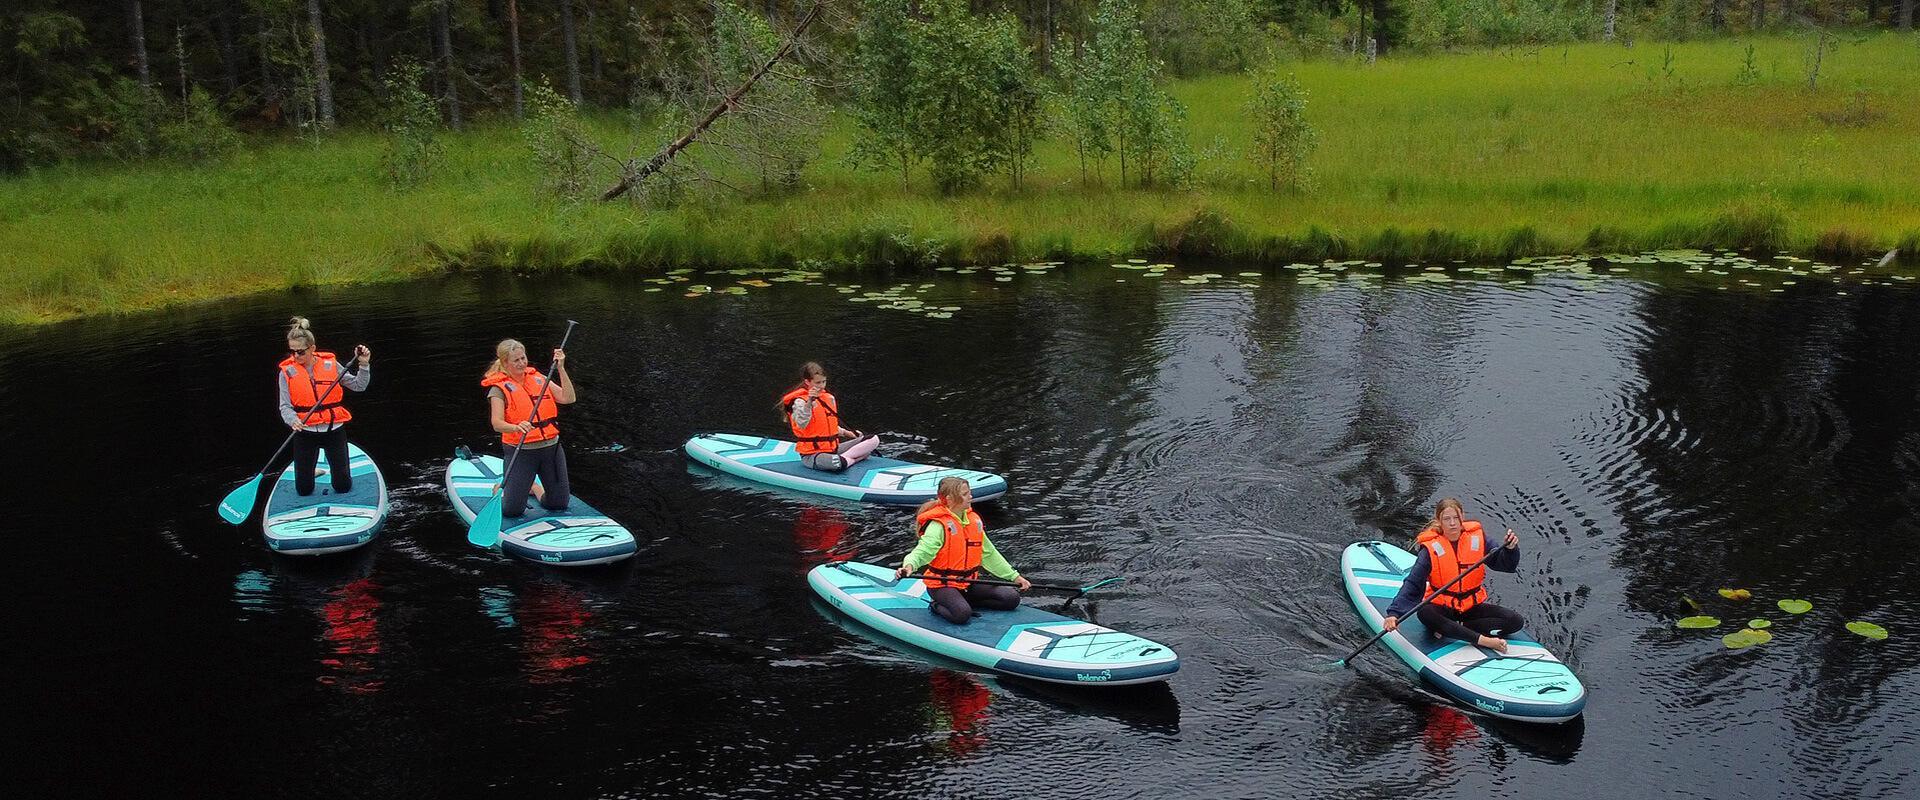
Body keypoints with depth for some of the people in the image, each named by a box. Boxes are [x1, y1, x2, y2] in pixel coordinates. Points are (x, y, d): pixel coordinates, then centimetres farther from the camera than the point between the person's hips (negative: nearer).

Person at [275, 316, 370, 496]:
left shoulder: (330, 365, -3)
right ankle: (310, 470, 41)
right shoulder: (287, 372, -4)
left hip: (334, 429, 0)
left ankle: (334, 466, 39)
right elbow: (285, 406, -7)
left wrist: (364, 365, -12)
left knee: (343, 487, 4)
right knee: (304, 490, 6)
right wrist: (293, 420, -27)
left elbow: (359, 386, 1)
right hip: (305, 433, 0)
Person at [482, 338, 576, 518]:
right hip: (520, 451, -4)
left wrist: (561, 368, -11)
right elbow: (497, 424, -19)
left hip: (551, 447, 4)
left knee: (559, 504, 10)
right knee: (512, 510, -8)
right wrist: (516, 427, -39)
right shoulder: (499, 388, -7)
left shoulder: (538, 379, 7)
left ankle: (534, 488, 39)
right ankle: (501, 490, 26)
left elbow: (569, 398, -4)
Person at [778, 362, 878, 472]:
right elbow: (801, 424, -30)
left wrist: (845, 432, 11)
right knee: (837, 463, -41)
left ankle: (844, 458, -12)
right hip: (812, 455, -7)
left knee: (873, 439, 0)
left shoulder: (829, 398, 12)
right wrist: (809, 402, -39)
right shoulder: (799, 402, -12)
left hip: (833, 449, 8)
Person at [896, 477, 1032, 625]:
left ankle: (965, 602, 3)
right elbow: (923, 551, -28)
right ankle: (938, 607, -2)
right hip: (942, 585, -7)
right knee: (962, 615, -34)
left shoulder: (974, 520, 7)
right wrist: (909, 566, -51)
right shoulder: (938, 525, -16)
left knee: (1012, 599, -3)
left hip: (968, 583, 7)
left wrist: (1014, 576, 16)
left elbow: (989, 554, 16)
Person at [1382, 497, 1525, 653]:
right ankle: (1483, 640, -35)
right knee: (1424, 613, -36)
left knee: (1516, 620, -15)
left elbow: (1506, 565, -2)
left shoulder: (1477, 538, -4)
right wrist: (1394, 614, -30)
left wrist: (1510, 549, -25)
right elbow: (1412, 584, -17)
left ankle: (1450, 629, -20)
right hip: (1442, 609, -3)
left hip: (1473, 606, 3)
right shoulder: (1431, 549, -12)